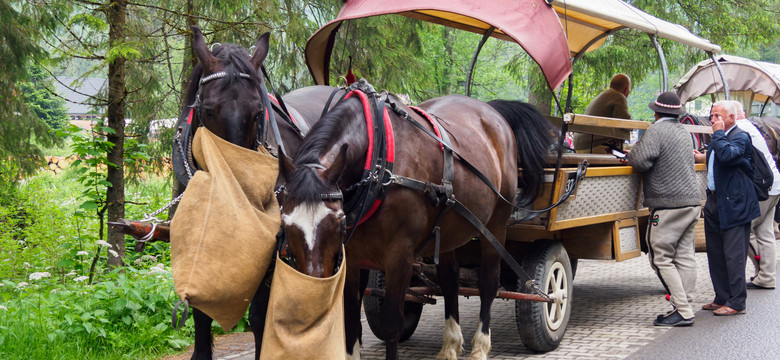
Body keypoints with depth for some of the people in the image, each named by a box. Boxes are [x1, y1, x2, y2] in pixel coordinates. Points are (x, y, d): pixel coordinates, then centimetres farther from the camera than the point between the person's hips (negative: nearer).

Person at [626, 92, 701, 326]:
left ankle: (682, 311, -8)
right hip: (692, 201, 9)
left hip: (669, 205, -9)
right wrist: (635, 154, 20)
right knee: (684, 256, 10)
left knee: (661, 258, -5)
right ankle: (684, 305, 12)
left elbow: (640, 161, -22)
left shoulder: (657, 131, -11)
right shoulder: (683, 132, 18)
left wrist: (629, 156, 0)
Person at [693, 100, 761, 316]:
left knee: (734, 255, -5)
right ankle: (722, 298, 22)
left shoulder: (740, 137, -11)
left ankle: (736, 302, 2)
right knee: (716, 254, 13)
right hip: (714, 203, 10)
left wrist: (718, 133, -19)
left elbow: (726, 155, -30)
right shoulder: (720, 138, 17)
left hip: (734, 205, -10)